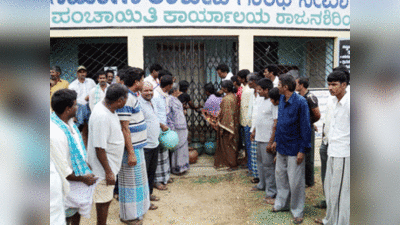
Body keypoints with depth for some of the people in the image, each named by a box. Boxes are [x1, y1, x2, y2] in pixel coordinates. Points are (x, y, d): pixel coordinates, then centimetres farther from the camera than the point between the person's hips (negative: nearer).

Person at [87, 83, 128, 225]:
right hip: (104, 167, -10)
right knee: (103, 201, 7)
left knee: (106, 199, 22)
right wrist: (108, 171, -21)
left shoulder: (108, 108, 1)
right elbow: (99, 148, -27)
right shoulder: (102, 116, -30)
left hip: (111, 164, 10)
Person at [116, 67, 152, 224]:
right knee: (131, 180, 2)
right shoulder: (126, 98, -21)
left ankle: (140, 205, 37)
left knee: (138, 178, 21)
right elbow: (124, 128, -23)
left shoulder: (133, 96, 11)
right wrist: (131, 152, -23)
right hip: (131, 147, -10)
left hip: (137, 146, 10)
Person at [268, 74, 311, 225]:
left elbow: (305, 127, -15)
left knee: (295, 181, 2)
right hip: (282, 146, 7)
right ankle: (281, 203, 36)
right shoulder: (282, 99, 5)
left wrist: (302, 150, -16)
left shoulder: (300, 102, -18)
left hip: (294, 147, -7)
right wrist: (276, 140, 17)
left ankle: (297, 212, 19)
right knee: (280, 176, 18)